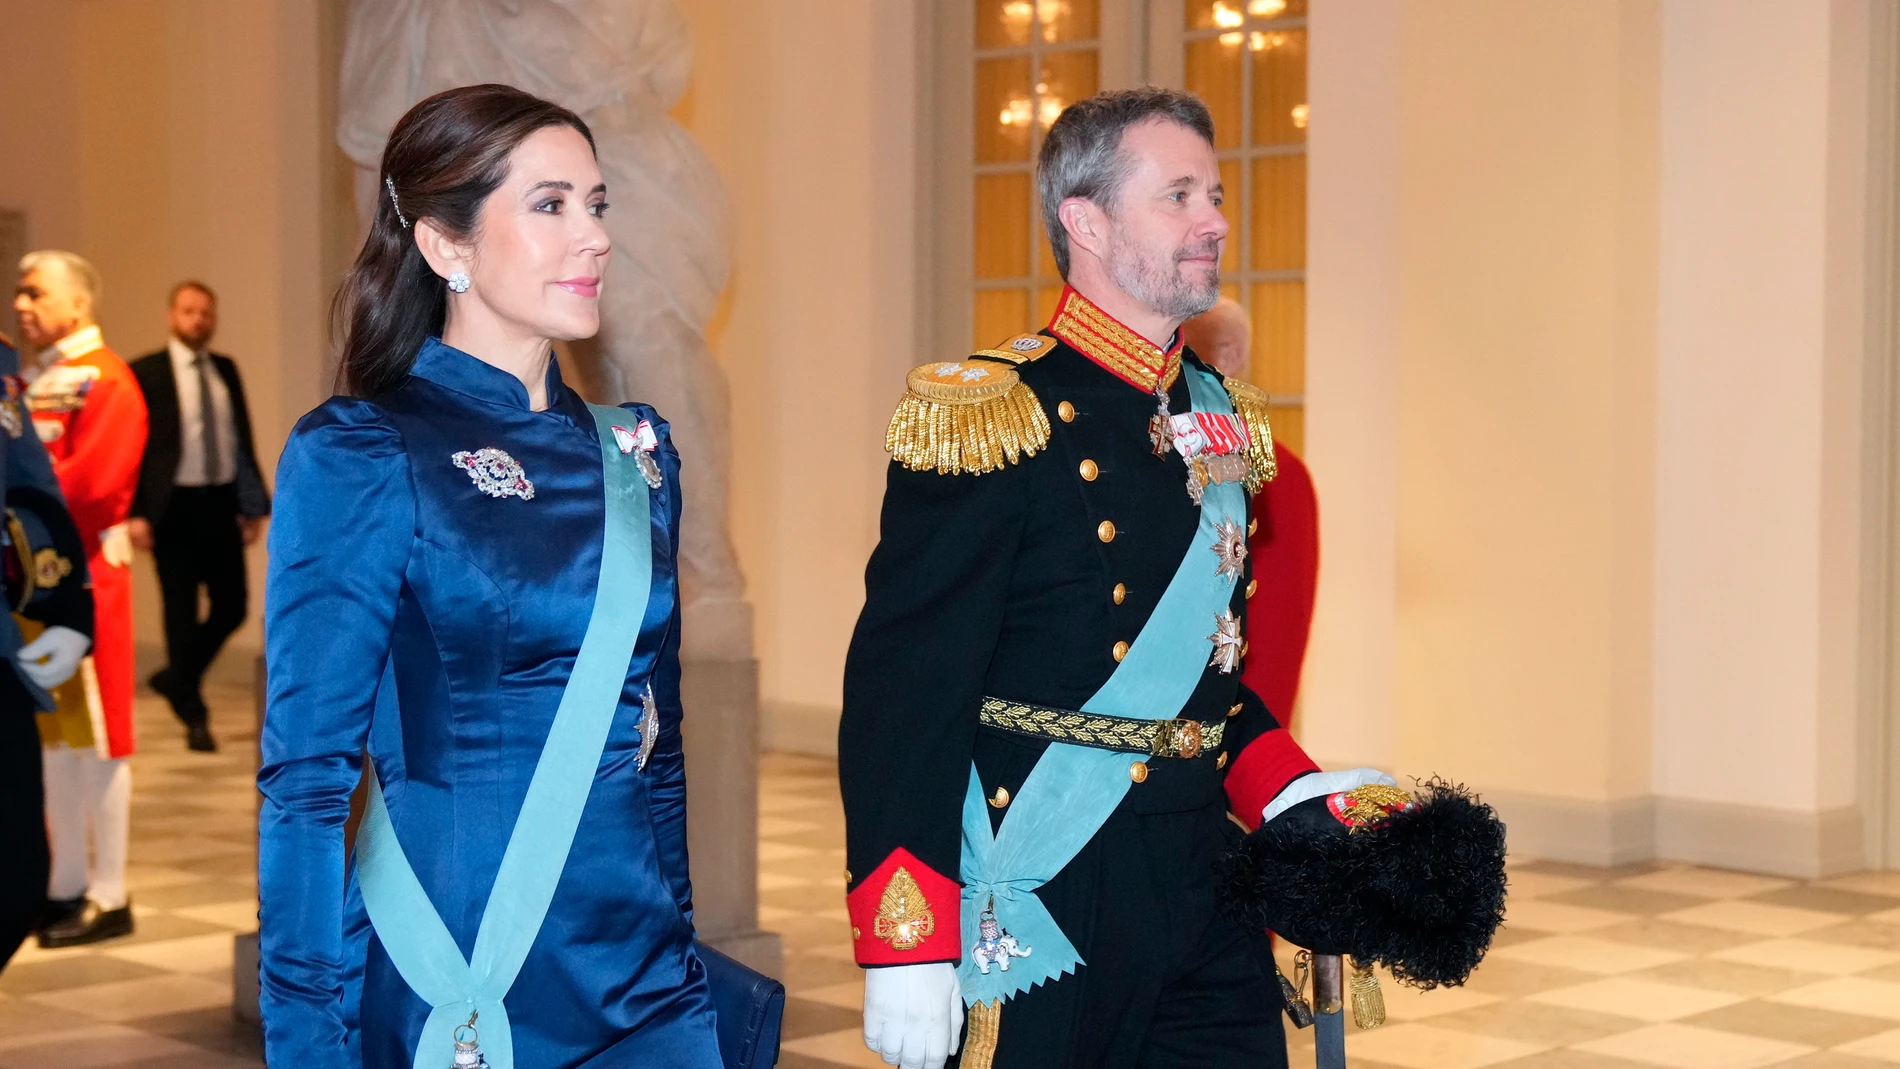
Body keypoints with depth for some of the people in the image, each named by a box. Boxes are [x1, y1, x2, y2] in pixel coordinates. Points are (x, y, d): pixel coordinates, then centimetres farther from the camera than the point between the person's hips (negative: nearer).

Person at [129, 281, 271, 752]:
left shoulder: (226, 370, 11)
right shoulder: (145, 373, -4)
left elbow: (242, 438, 13)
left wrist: (254, 504, 7)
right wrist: (135, 513, -14)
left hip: (221, 503, 5)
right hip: (174, 505, -5)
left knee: (232, 607, 5)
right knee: (182, 611, 1)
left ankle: (177, 678, 28)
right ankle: (193, 716, 12)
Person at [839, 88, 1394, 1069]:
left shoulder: (1222, 419, 11)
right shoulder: (985, 418, -12)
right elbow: (903, 693, -16)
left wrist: (1294, 794, 4)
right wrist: (906, 951, -19)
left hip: (1206, 900, 7)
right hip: (1043, 913, -7)